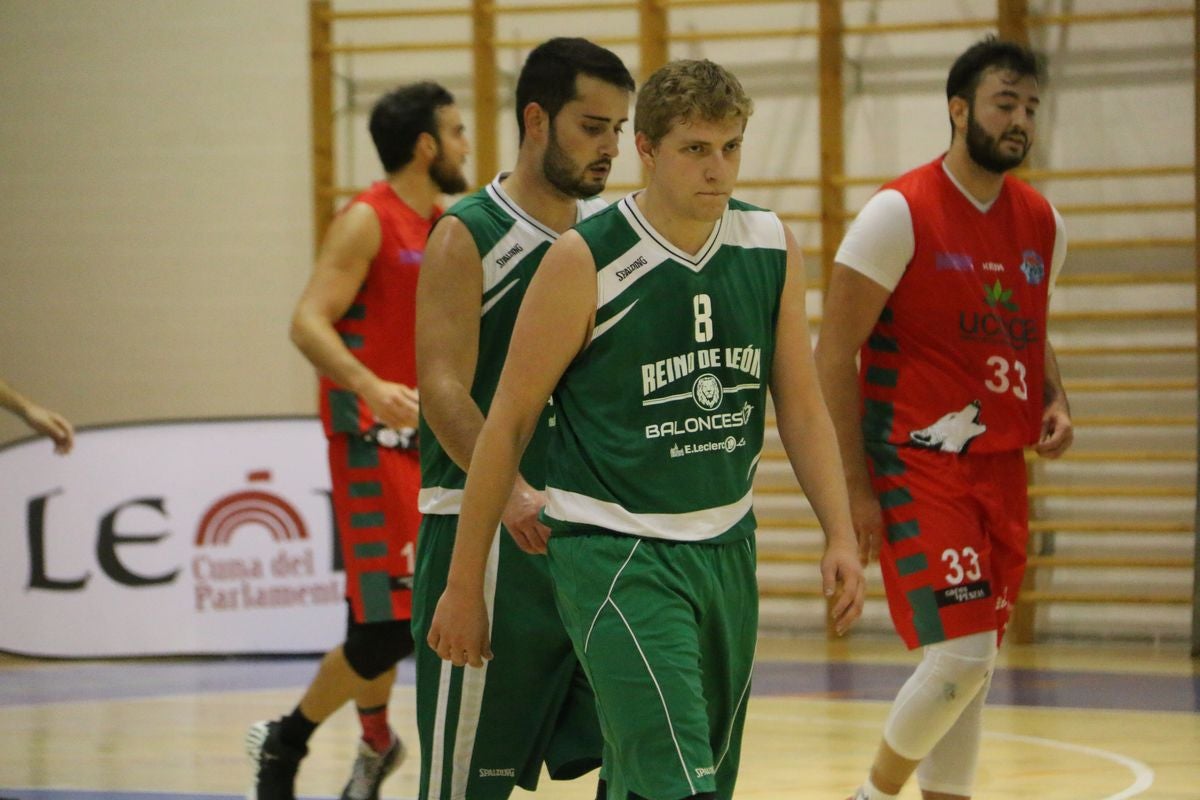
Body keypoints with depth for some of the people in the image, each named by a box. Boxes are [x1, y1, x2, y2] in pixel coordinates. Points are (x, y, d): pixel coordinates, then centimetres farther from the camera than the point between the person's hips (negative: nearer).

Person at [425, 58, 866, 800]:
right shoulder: (588, 260, -12)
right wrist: (464, 586, -5)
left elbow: (801, 406, 11)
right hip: (614, 553, -6)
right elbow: (510, 422, -7)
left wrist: (841, 537, 0)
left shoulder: (772, 247, 3)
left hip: (727, 548, 6)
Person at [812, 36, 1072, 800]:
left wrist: (1056, 403, 3)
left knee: (973, 664, 9)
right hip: (918, 465, -7)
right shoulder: (901, 214, -10)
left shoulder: (1043, 224, 9)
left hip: (1001, 469, 7)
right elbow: (835, 355, -9)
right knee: (961, 655, -14)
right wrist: (854, 487, -13)